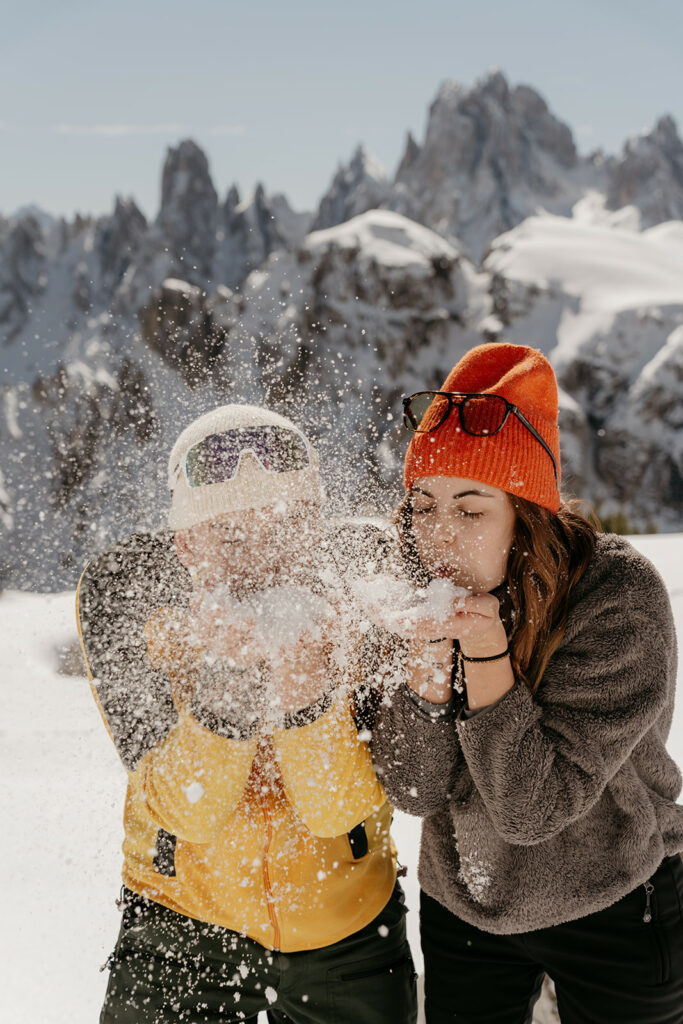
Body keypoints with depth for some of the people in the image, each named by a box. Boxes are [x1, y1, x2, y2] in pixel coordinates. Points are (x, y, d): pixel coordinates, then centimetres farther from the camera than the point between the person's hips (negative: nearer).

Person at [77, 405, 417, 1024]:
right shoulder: (121, 593, -20)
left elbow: (338, 809, -20)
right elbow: (185, 810, -21)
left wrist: (308, 696, -37)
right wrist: (223, 694, -38)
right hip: (183, 915, 0)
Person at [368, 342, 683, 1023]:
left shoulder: (619, 601, -27)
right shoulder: (414, 592, -14)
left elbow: (532, 808, -27)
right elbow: (412, 791, -16)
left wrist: (487, 654, -38)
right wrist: (427, 661, -32)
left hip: (615, 910, -3)